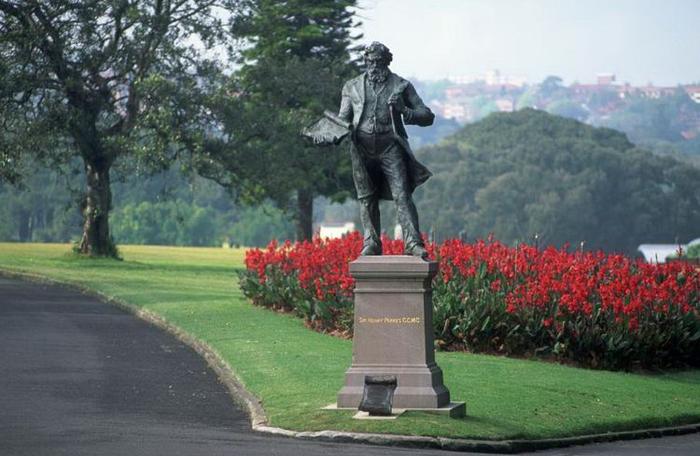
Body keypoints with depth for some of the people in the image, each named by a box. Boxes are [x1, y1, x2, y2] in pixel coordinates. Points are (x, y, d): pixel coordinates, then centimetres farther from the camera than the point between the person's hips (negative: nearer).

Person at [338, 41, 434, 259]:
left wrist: (404, 111, -11)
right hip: (362, 148, 3)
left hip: (390, 146, -2)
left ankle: (413, 243, -17)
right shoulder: (352, 87, 16)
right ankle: (371, 245, 10)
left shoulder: (401, 86, 9)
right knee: (366, 198, 3)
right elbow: (343, 118, 21)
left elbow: (427, 116, 8)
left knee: (402, 194, -13)